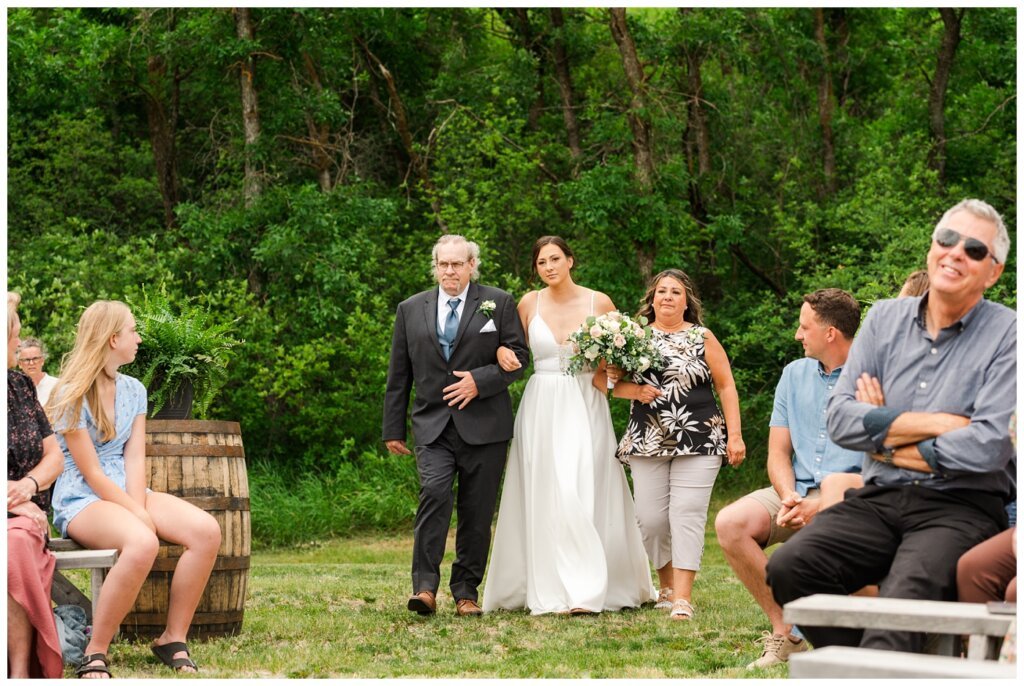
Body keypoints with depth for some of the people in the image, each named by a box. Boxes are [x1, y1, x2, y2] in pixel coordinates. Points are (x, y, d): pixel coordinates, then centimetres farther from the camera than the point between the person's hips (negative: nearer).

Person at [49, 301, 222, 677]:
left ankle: (173, 639, -11)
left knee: (207, 530, -20)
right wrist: (139, 516, -19)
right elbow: (92, 475, -13)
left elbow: (134, 458, 2)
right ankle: (95, 653, -27)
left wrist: (141, 510, -15)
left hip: (129, 492, 7)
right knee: (142, 543, -39)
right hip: (82, 501, -7)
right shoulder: (71, 396, -10)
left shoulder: (133, 390, 11)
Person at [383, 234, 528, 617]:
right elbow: (399, 375, 13)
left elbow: (518, 357, 2)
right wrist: (393, 429, 11)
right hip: (433, 425, 0)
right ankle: (425, 586, -21)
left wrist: (480, 381, -14)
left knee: (477, 513, 2)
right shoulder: (411, 310, 11)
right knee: (434, 493, -20)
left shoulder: (499, 304, 5)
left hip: (483, 426, 0)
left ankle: (466, 592, 13)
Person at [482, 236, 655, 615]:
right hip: (541, 409, 2)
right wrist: (502, 352, -6)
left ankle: (588, 590, -7)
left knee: (583, 494, -9)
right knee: (545, 498, 0)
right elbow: (515, 347, 17)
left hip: (585, 409, -2)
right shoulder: (530, 303, 4)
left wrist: (607, 375, -6)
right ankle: (550, 590, 5)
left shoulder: (598, 303, -1)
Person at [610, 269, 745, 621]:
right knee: (651, 518, -1)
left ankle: (683, 597, -13)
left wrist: (735, 436, -2)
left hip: (698, 442, -2)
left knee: (687, 514, -11)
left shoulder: (702, 338, 5)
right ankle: (666, 584, 21)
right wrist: (635, 391, -8)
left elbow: (726, 387, 5)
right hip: (647, 443, 2)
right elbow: (614, 383, 13)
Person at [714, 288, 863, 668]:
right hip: (796, 491, 6)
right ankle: (783, 633, -13)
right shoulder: (794, 374, 16)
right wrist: (789, 498, -8)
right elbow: (778, 453, 14)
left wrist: (822, 505, -20)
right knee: (729, 523, -20)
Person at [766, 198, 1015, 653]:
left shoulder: (1007, 335, -1)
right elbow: (840, 418, 2)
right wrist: (934, 424, -7)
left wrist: (887, 441, -2)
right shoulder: (885, 319, 13)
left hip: (961, 509, -5)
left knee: (909, 590, -35)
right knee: (787, 569, -21)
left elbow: (988, 447, -13)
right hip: (879, 501, 5)